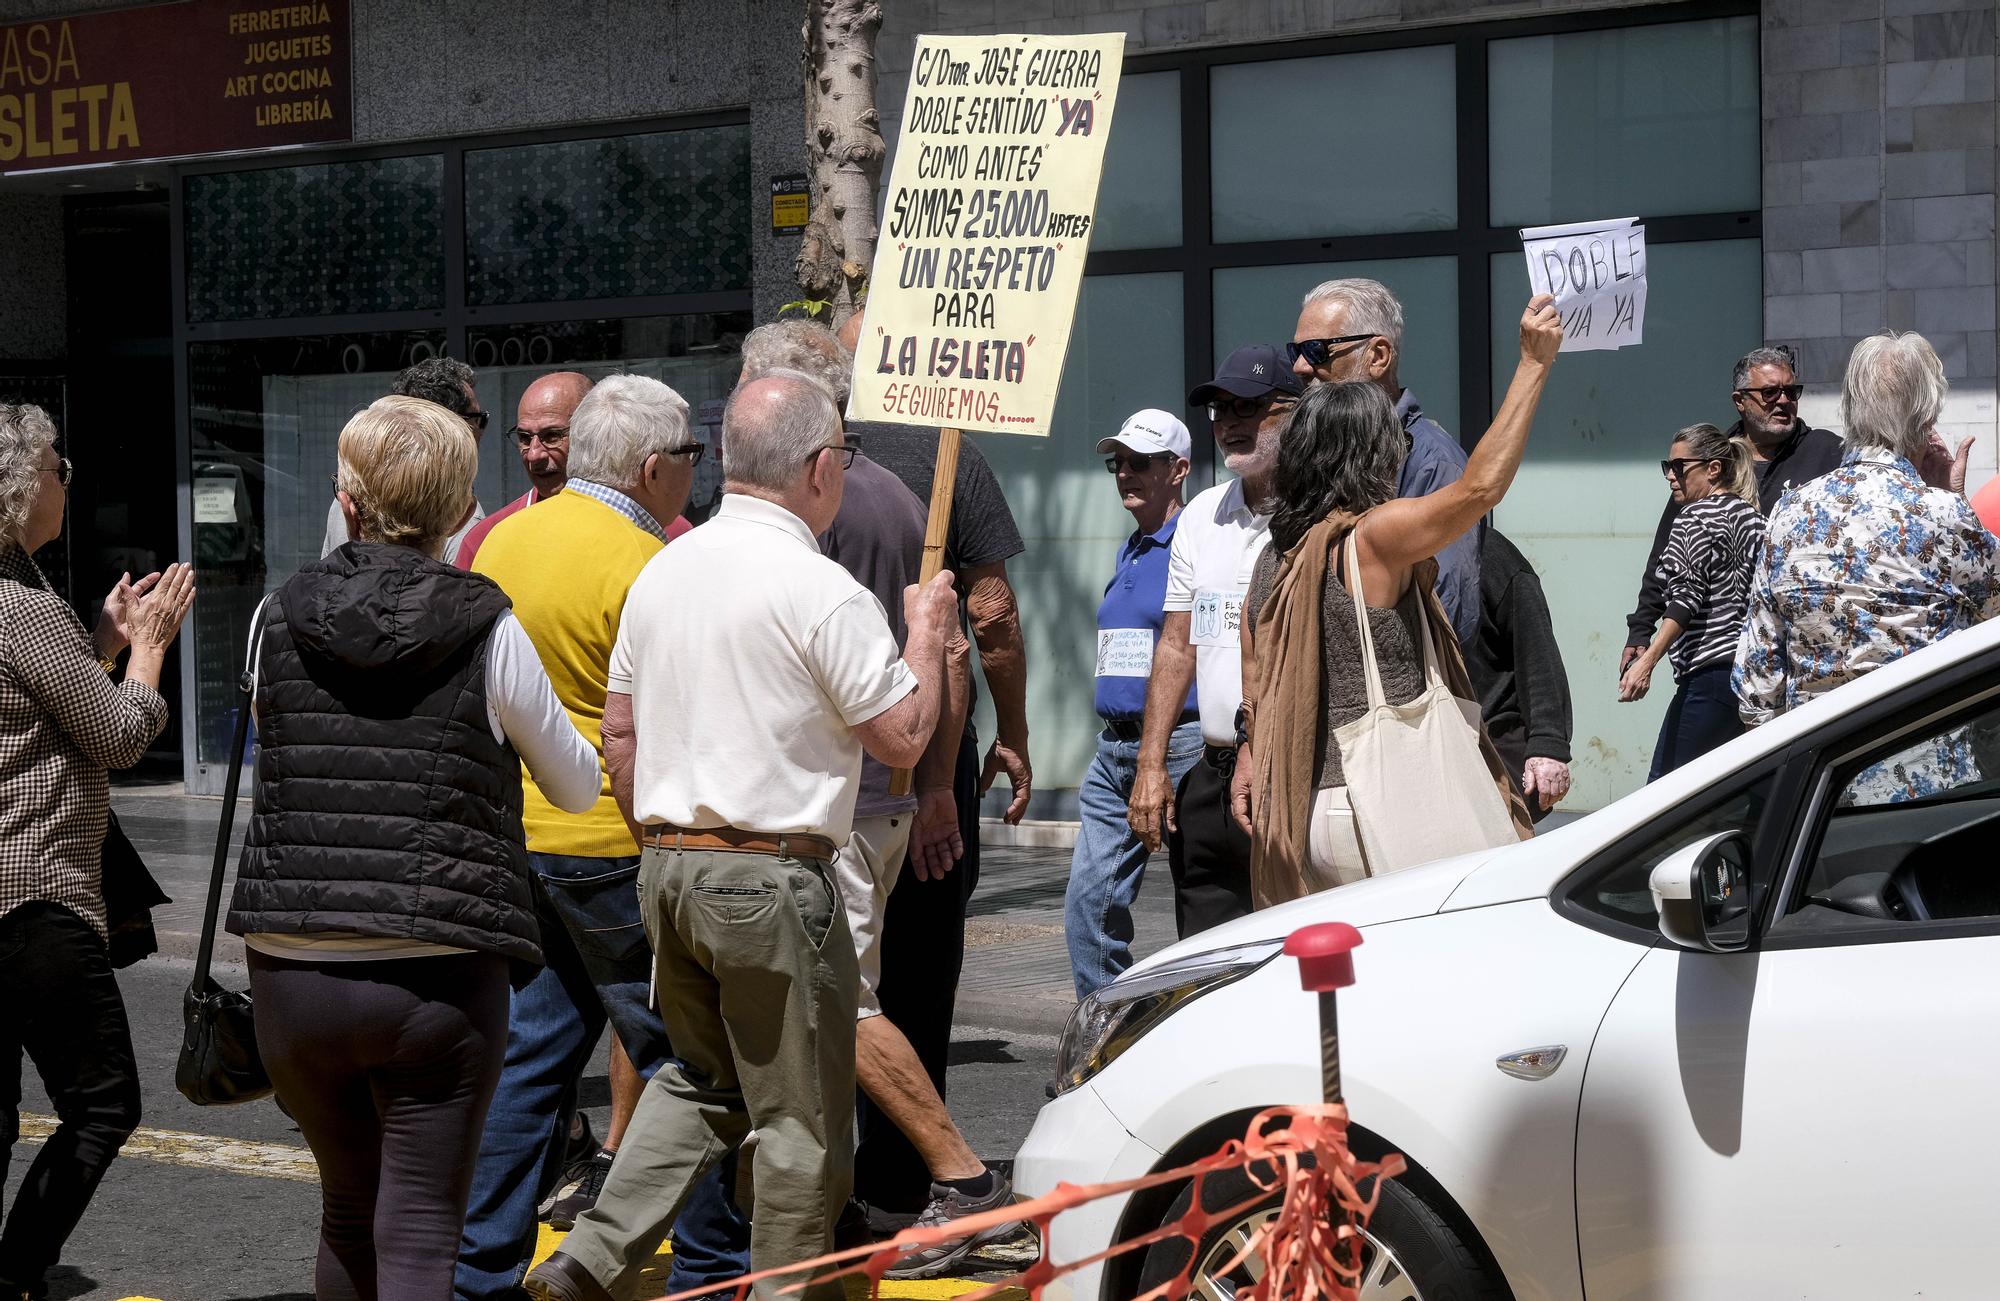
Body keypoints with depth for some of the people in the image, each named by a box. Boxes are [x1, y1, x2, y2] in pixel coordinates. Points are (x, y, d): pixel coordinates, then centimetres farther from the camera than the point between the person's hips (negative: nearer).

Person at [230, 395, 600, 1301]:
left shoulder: (278, 619, 2)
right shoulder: (489, 633, -5)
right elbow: (579, 787, 9)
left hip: (292, 976, 3)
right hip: (437, 978, -3)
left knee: (346, 1216, 21)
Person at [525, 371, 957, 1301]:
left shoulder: (661, 571, 9)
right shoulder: (822, 593, -14)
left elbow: (618, 733, 14)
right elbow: (903, 736, -9)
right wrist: (926, 631, 6)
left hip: (666, 867, 8)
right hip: (771, 880, -7)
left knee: (700, 1077, 22)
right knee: (801, 1118, 5)